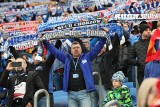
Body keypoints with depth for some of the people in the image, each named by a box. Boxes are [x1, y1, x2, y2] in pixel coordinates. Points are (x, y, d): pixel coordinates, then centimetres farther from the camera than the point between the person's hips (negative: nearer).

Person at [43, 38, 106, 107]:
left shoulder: (87, 57, 9)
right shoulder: (66, 58, 14)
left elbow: (97, 47, 4)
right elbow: (54, 51, 18)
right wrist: (45, 42, 16)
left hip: (84, 92, -3)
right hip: (71, 93, 3)